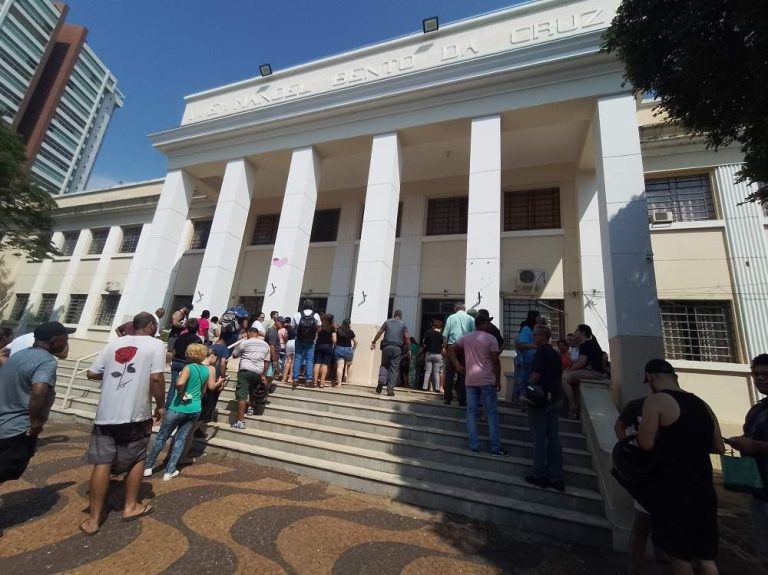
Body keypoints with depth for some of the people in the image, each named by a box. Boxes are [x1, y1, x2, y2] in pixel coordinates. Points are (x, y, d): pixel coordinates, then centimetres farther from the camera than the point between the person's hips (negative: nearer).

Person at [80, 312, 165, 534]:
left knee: (102, 463, 10)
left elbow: (91, 373, 12)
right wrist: (161, 406, -2)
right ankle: (131, 507, 26)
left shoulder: (114, 343, 9)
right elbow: (156, 378, -15)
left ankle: (93, 519, 16)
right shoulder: (155, 344, -6)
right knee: (137, 459, 16)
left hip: (106, 413, 4)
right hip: (135, 414, -3)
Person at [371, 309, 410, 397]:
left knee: (384, 365, 17)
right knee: (394, 369, 4)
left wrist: (373, 342, 10)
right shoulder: (403, 324, 7)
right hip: (397, 348, -1)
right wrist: (409, 349, 4)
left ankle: (381, 381, -7)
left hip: (386, 346, 1)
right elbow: (407, 337, -1)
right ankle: (390, 389, 1)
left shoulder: (387, 322, 10)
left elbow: (379, 332, 5)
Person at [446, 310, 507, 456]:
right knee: (492, 413, 6)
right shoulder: (491, 338, -6)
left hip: (470, 380, 4)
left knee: (471, 412, 8)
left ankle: (474, 445, 13)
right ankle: (495, 447, 12)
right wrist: (498, 380, 0)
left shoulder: (466, 338, 7)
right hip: (487, 381, -4)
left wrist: (457, 366, 7)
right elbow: (495, 361, -8)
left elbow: (451, 350, 6)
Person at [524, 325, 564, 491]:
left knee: (539, 438, 1)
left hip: (541, 399, -8)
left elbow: (535, 376, -22)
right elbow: (558, 376, 19)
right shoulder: (555, 353, 12)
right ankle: (556, 477, 16)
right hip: (555, 399, 8)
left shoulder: (541, 352, -14)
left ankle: (540, 476, 9)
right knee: (553, 438, 10)